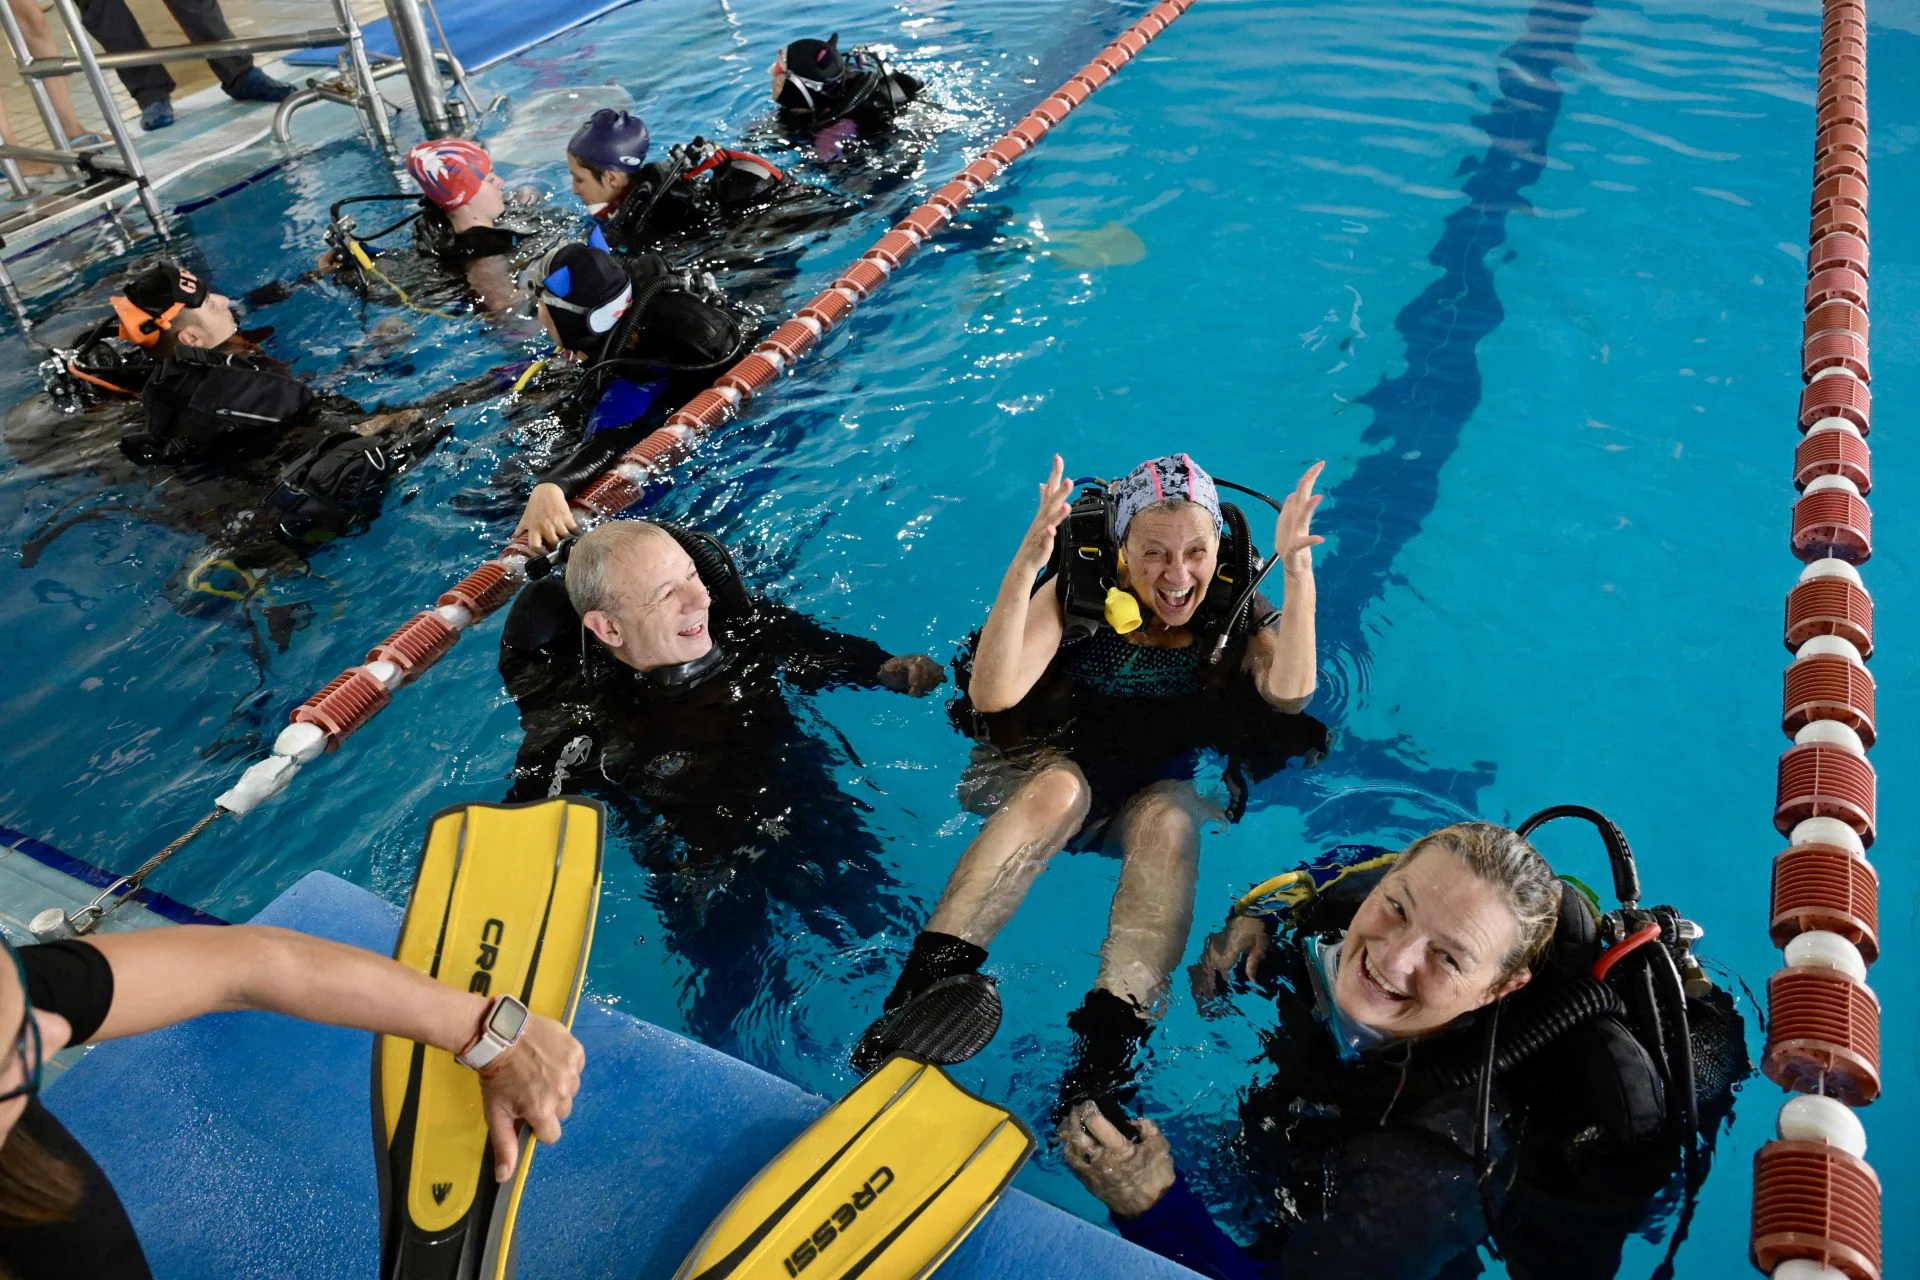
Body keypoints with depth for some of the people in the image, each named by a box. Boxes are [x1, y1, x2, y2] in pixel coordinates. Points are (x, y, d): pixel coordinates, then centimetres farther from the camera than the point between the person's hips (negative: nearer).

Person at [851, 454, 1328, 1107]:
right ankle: (920, 988, -39)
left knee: (1169, 824, -34)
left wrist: (1298, 569, -38)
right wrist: (1025, 566, -40)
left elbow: (1289, 694, -28)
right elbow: (991, 694, -28)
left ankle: (1106, 1049, -41)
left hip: (1168, 783, 1)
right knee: (1057, 789, -36)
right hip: (1054, 758, -1)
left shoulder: (1236, 611, -8)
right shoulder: (1081, 588, -14)